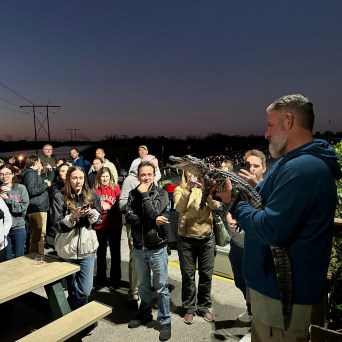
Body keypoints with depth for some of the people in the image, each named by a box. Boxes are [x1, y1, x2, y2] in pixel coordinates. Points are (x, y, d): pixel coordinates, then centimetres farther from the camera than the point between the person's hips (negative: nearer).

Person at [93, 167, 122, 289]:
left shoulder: (116, 189, -2)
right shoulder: (95, 191, -2)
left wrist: (109, 206, -18)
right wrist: (100, 207, -18)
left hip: (114, 226, 0)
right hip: (99, 226, 1)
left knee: (115, 253, 10)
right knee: (101, 253, 13)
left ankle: (116, 280, 25)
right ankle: (101, 280, 28)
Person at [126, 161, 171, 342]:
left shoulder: (161, 193, -7)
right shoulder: (133, 194, 1)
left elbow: (152, 213, -23)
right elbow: (129, 217, -12)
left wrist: (145, 193, -15)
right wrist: (152, 221, -20)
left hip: (157, 248, -3)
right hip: (138, 247, 3)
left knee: (161, 287, 8)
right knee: (143, 285, 20)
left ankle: (165, 321, 23)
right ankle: (145, 314, 39)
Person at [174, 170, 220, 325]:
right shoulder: (180, 189, -1)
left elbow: (216, 206, -13)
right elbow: (179, 208, -20)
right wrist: (188, 189, -32)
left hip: (207, 238, 2)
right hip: (186, 239, -2)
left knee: (206, 274, 11)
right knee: (188, 275, 7)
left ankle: (204, 306, 28)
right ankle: (189, 308, 24)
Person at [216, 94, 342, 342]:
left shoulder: (302, 168, -26)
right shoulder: (291, 162, 10)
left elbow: (270, 230, -30)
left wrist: (234, 201, -17)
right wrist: (231, 189, -3)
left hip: (284, 293, -10)